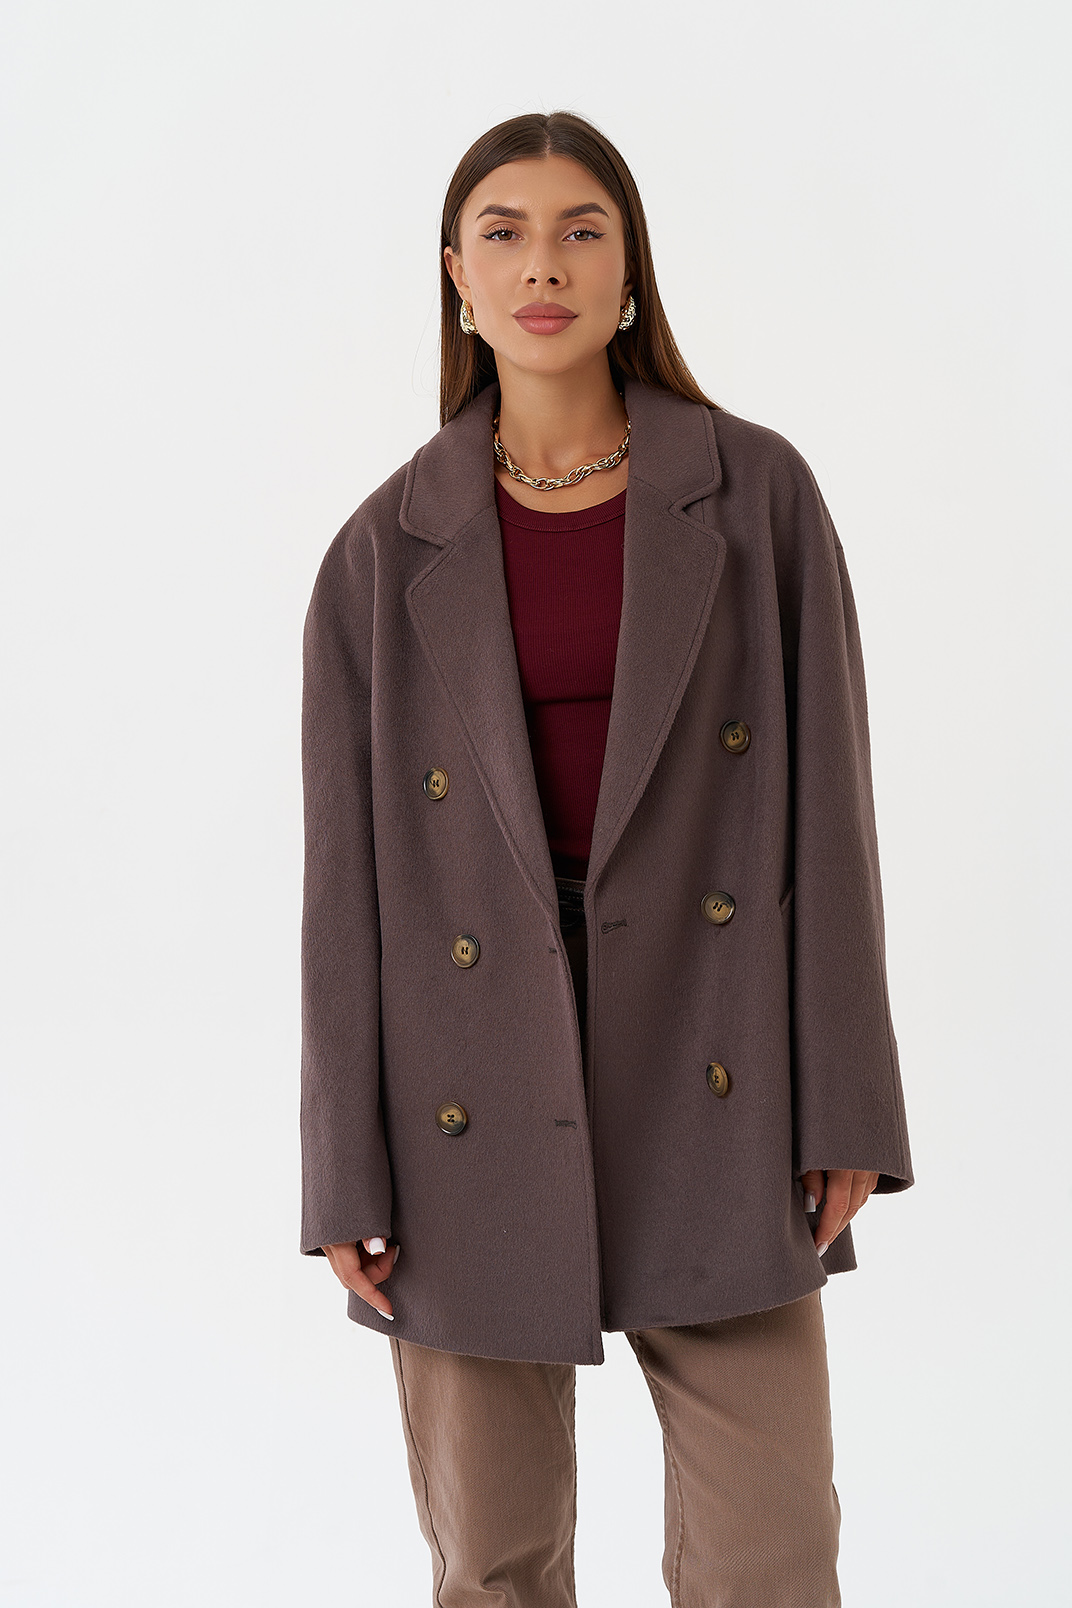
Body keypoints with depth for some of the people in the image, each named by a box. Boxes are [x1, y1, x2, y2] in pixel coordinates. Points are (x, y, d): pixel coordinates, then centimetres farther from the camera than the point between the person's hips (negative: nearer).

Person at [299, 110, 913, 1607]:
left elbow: (826, 801, 0)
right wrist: (347, 1179, -2)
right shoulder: (387, 551, 2)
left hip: (708, 1057, 0)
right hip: (475, 1078, 1)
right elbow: (349, 867, 1)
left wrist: (844, 1108, -4)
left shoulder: (757, 493, 1)